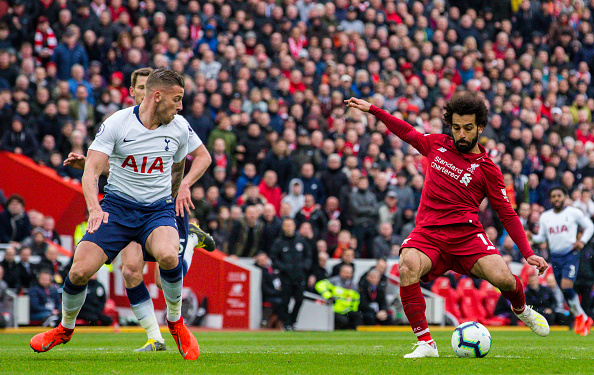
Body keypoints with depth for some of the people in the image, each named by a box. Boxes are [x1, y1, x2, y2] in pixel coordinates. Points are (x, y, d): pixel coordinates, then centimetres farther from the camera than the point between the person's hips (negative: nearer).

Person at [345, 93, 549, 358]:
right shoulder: (437, 145, 14)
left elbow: (507, 214, 6)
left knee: (503, 278, -23)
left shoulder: (486, 168, 6)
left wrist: (528, 254, -2)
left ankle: (521, 309, 18)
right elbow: (407, 132, 33)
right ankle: (425, 342, -26)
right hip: (428, 233, 1)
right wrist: (372, 109, 32)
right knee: (408, 267, -33)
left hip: (466, 234, -1)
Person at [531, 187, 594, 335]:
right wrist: (531, 237, -7)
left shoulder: (573, 213, 0)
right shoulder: (545, 217, 10)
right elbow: (542, 237, 14)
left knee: (566, 287, -22)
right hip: (555, 257, 5)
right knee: (565, 292, 4)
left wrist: (582, 241, -8)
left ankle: (579, 316, 0)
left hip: (571, 255, -4)